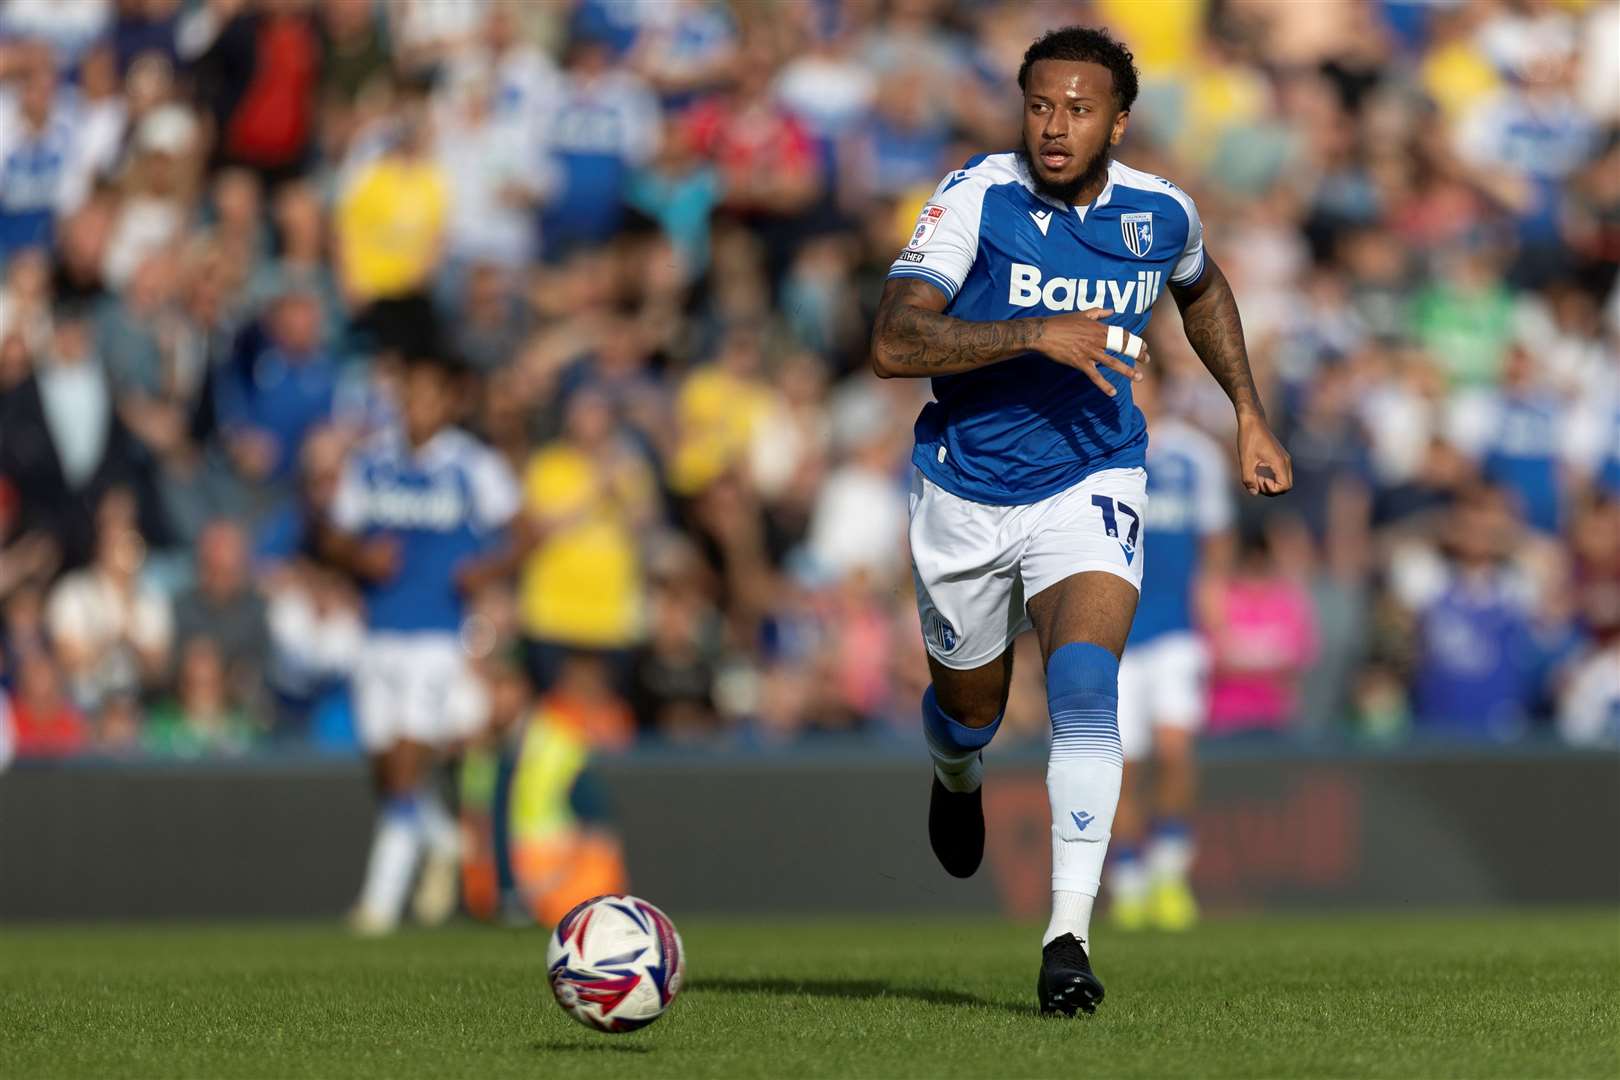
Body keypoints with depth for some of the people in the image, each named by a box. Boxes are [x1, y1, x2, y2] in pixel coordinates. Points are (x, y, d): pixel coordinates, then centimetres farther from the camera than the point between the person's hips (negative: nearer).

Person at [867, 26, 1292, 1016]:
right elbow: (894, 342, -25)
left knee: (1086, 689, -24)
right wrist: (1036, 336, -34)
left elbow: (1202, 289, 22)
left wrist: (1251, 417, 17)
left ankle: (1069, 936, -26)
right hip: (968, 495, 0)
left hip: (1091, 487, 0)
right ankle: (959, 777, 57)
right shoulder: (975, 197, -15)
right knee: (970, 711, 17)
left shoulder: (1160, 213, -4)